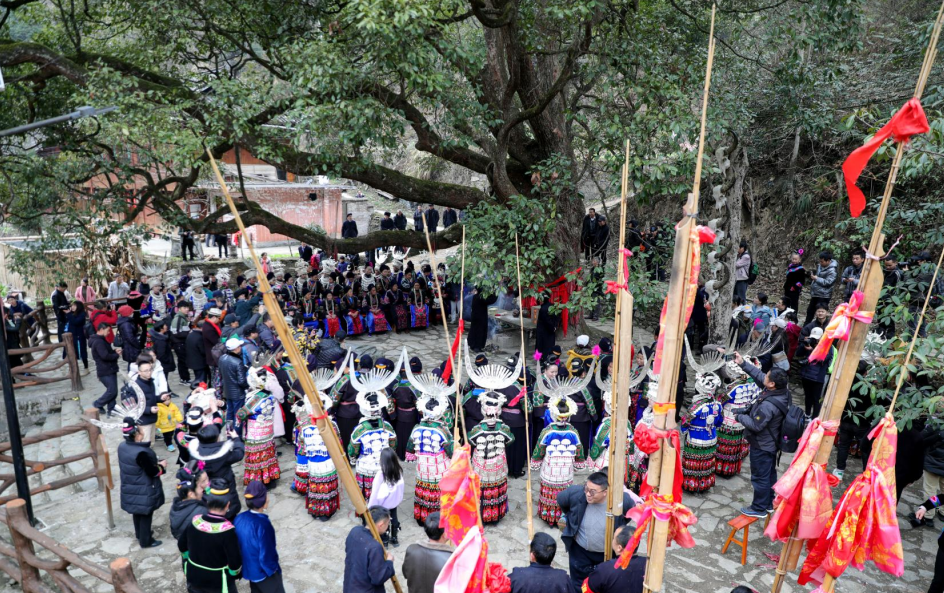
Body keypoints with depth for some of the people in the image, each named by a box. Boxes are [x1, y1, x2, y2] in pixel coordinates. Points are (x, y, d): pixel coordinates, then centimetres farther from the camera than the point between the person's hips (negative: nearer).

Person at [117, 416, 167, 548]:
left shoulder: (122, 447, -8)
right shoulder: (141, 453, -33)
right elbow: (152, 472, -25)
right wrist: (162, 466, -4)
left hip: (130, 489, 8)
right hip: (144, 491, -8)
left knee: (137, 512, 27)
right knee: (146, 515, 12)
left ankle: (139, 534, 47)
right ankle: (146, 541, 28)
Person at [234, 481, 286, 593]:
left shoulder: (239, 518, -10)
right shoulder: (262, 524, -33)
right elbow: (267, 553, -26)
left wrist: (246, 562, 17)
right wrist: (273, 569, -8)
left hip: (248, 568, 7)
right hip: (264, 571, -7)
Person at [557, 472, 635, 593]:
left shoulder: (621, 500, -30)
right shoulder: (576, 494, -29)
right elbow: (560, 499, -5)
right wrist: (570, 517, 7)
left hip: (609, 553, 0)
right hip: (580, 551, 0)